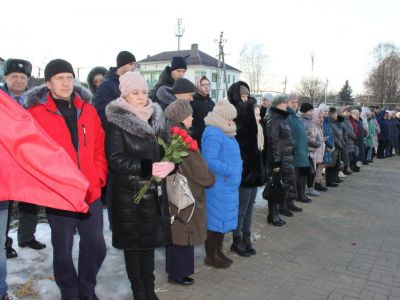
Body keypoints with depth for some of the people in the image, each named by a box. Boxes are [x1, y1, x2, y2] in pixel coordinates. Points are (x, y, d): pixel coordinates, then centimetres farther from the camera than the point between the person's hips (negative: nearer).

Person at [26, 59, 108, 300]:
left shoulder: (88, 110, 6)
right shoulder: (36, 113, -5)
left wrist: (99, 177, 1)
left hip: (91, 193, 3)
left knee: (96, 247, 11)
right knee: (63, 250, 12)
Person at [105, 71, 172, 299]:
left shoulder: (157, 118, 7)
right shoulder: (116, 123, -8)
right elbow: (115, 160, -15)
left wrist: (170, 164, -14)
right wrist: (148, 168, -26)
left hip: (154, 192, 4)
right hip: (129, 194, -4)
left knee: (149, 241, 14)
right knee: (133, 243, 7)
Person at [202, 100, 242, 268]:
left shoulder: (224, 132, 15)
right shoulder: (213, 133, -18)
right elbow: (209, 161, -25)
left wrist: (236, 169, 9)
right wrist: (230, 171, -21)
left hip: (227, 186, 10)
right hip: (218, 186, -10)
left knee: (223, 219, 17)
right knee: (216, 219, 1)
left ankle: (218, 251, 31)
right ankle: (210, 256, 15)